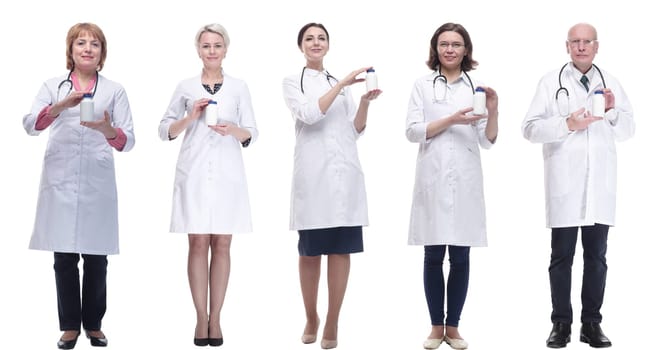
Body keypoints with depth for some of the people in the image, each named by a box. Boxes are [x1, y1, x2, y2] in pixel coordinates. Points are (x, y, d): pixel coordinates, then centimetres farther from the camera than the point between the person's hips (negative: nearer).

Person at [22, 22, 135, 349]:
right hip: (60, 182, 0)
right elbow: (30, 125, -9)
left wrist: (107, 130, -25)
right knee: (64, 259, 2)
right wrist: (60, 107, -27)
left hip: (98, 184, 0)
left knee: (96, 259, 4)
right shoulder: (52, 86, 7)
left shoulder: (114, 90, 6)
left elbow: (128, 141, -2)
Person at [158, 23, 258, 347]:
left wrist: (233, 130, -13)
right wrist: (191, 117, -9)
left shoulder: (239, 87, 8)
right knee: (198, 244, 0)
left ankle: (215, 318, 7)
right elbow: (165, 130, 7)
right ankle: (201, 318, 5)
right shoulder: (185, 87, 7)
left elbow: (252, 134, 7)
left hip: (227, 175, 0)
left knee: (222, 245, 2)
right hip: (194, 174, 0)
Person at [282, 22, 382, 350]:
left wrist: (365, 102, -6)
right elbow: (309, 114, -12)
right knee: (309, 251, 3)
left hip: (344, 172, 2)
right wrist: (343, 85, -16)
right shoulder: (292, 82, 7)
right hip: (312, 173, -2)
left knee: (340, 250, 0)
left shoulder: (341, 83, 16)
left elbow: (355, 130, 11)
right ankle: (311, 318, 20)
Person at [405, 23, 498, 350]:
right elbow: (412, 132, -3)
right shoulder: (422, 85, 5)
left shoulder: (477, 87, 8)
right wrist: (451, 120, -14)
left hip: (465, 181, 1)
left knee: (460, 258, 3)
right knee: (433, 256, 2)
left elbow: (488, 141, 5)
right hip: (432, 179, -1)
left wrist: (493, 111, -13)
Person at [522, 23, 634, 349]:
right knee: (562, 257, 3)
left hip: (600, 184, 3)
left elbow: (628, 129, 12)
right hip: (565, 184, -3)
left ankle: (592, 323, 14)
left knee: (596, 257, 6)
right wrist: (567, 124, -17)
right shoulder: (551, 82, 2)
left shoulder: (610, 83, 12)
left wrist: (613, 111, -7)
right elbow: (530, 128, -5)